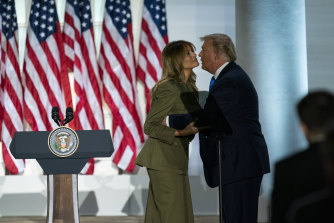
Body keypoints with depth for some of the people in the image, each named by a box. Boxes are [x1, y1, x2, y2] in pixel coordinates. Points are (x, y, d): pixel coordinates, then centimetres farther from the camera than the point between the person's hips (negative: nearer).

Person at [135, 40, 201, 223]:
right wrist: (178, 132, -27)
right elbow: (149, 126, -17)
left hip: (176, 158, 9)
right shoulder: (170, 88, -16)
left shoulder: (188, 87, 12)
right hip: (163, 159, -9)